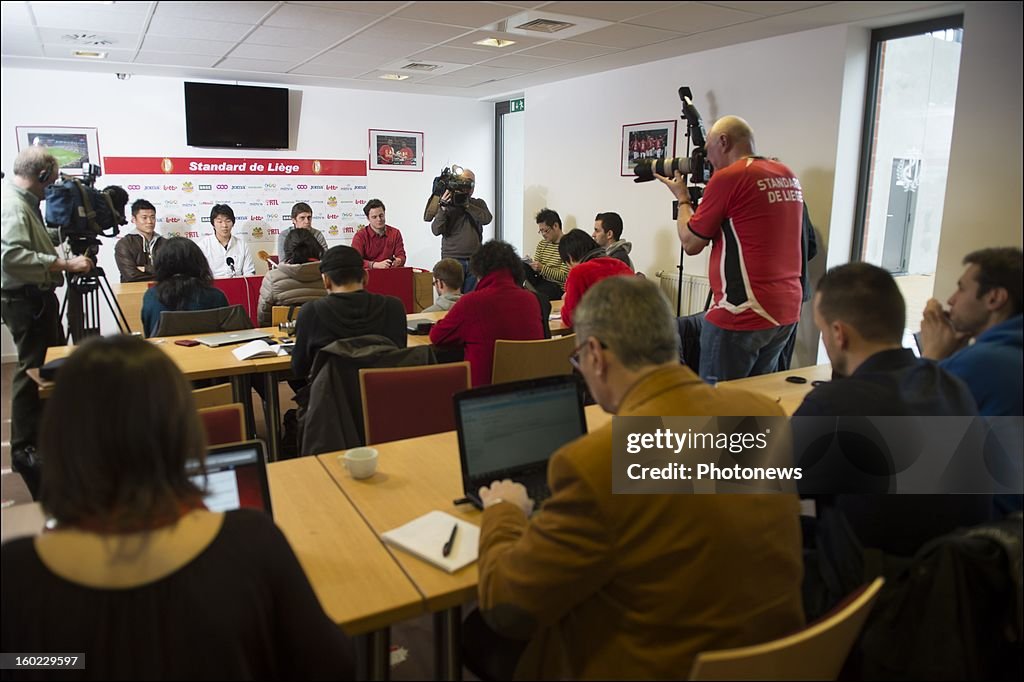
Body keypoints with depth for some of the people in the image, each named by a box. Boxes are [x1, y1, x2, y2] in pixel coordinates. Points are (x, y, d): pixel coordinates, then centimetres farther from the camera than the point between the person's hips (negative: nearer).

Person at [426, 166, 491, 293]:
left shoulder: (479, 204, 12)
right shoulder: (447, 204, 2)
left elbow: (486, 219, -9)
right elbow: (436, 230, -8)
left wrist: (467, 205, -16)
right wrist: (443, 209, -21)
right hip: (452, 260, -2)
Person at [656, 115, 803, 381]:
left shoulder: (728, 177, -11)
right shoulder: (788, 176, 11)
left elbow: (691, 244, -4)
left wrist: (682, 198, 11)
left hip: (744, 313, -8)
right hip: (787, 311, 8)